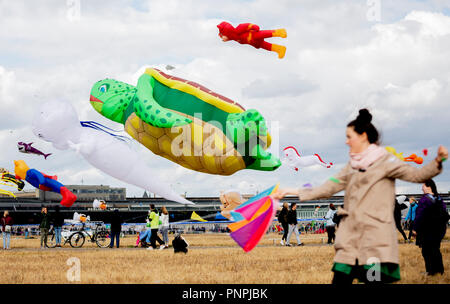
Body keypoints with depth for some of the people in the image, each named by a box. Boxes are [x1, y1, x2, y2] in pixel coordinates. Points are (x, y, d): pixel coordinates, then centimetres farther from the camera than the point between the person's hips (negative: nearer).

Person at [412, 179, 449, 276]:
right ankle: (439, 269, 19)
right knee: (436, 249, 16)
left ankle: (430, 270, 0)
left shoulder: (424, 199, -15)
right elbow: (445, 214, 13)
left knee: (427, 251, 1)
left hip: (427, 231, -7)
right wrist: (443, 226, 22)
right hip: (439, 230, 7)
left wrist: (415, 228, -11)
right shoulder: (439, 199, 7)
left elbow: (419, 216, -17)